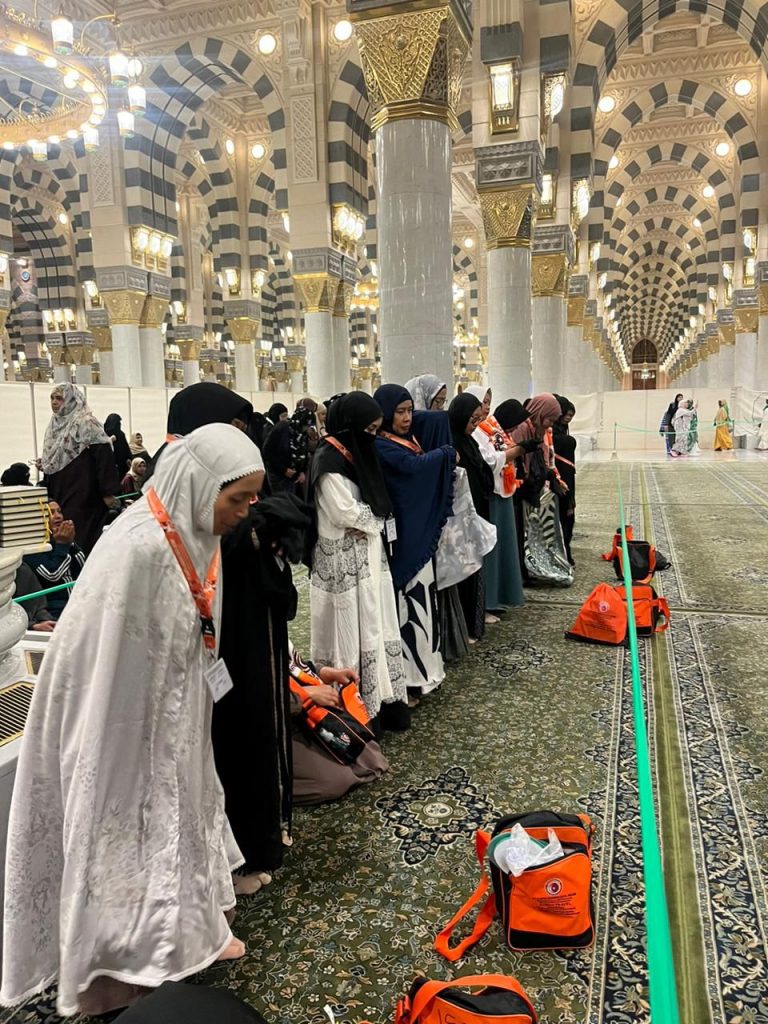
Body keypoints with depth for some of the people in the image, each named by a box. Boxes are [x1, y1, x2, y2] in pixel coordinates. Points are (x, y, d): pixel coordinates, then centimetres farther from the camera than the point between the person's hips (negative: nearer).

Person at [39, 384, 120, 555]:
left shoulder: (86, 424, -12)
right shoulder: (55, 425, 13)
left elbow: (104, 456, -18)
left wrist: (108, 492, -21)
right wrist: (44, 465, 3)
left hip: (84, 495, -8)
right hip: (61, 495, 8)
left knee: (81, 537, -6)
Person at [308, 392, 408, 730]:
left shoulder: (355, 453, 11)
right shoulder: (329, 460, -15)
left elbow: (377, 506, 14)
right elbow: (346, 514, -17)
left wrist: (366, 522, -4)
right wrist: (373, 519, -3)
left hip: (369, 554, 9)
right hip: (344, 560, -8)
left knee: (377, 626, 10)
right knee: (352, 632, -2)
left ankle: (382, 699, 19)